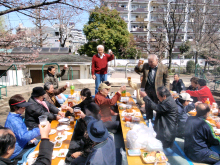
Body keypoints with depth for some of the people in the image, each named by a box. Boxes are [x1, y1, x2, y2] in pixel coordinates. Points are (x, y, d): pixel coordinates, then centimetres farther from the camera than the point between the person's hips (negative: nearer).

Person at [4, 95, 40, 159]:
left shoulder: (16, 116, 7)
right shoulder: (13, 120, -25)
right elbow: (23, 136, -31)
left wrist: (29, 138, 8)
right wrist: (38, 130, -27)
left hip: (21, 146, 9)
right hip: (16, 153, -9)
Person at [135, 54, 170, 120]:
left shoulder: (163, 67, -6)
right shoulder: (145, 66, 3)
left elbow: (167, 79, -2)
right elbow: (137, 71, 2)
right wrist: (138, 65, -20)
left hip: (158, 90, -3)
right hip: (147, 89, 4)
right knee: (148, 107, 15)